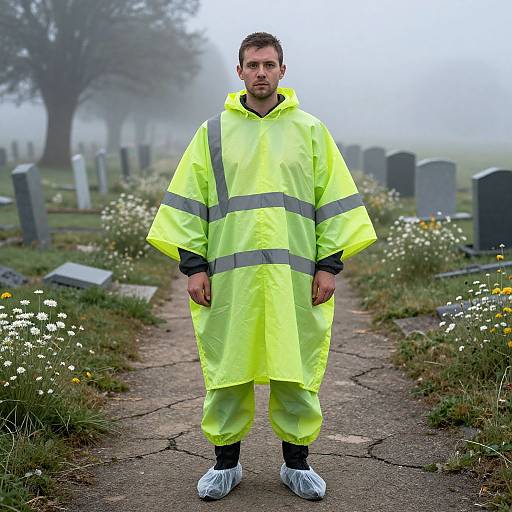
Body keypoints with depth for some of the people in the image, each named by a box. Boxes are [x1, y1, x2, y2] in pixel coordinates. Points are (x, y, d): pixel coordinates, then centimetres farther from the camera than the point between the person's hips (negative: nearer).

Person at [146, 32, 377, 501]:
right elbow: (186, 203, 8)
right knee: (228, 372, 5)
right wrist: (194, 265, 0)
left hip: (295, 277, 0)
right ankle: (226, 462, 19)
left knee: (296, 373, 5)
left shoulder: (311, 131, 9)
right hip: (228, 276, 0)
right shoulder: (213, 133, 9)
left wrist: (329, 265, 1)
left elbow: (335, 201, 8)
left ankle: (297, 462, 19)